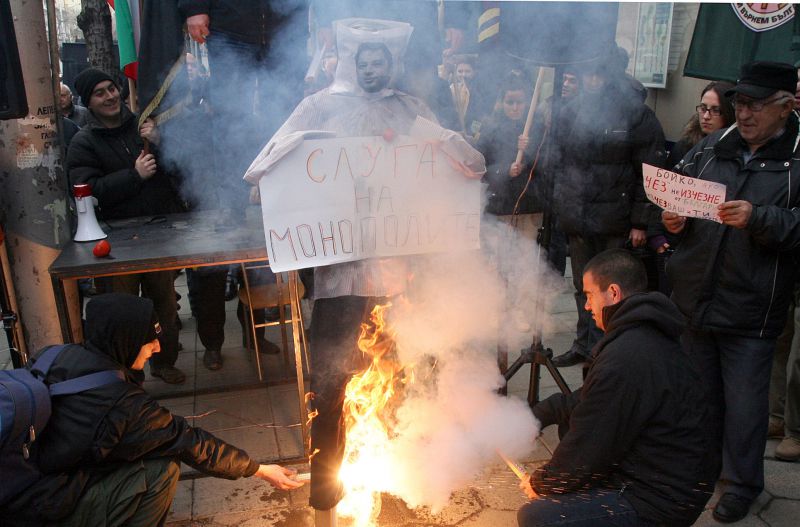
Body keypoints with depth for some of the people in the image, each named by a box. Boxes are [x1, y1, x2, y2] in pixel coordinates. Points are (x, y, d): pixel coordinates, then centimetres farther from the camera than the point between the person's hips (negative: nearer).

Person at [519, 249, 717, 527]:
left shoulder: (624, 358, -28)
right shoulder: (650, 336, 5)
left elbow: (588, 447, -20)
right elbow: (587, 400, 17)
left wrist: (541, 483, -2)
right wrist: (537, 415, 9)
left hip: (662, 503, -10)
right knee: (569, 418, 16)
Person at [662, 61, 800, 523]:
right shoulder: (713, 146, 7)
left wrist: (759, 218, -28)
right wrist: (674, 219, -4)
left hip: (750, 312, -4)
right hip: (695, 299, 5)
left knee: (744, 405, 7)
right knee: (698, 393, 20)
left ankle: (743, 484, 28)